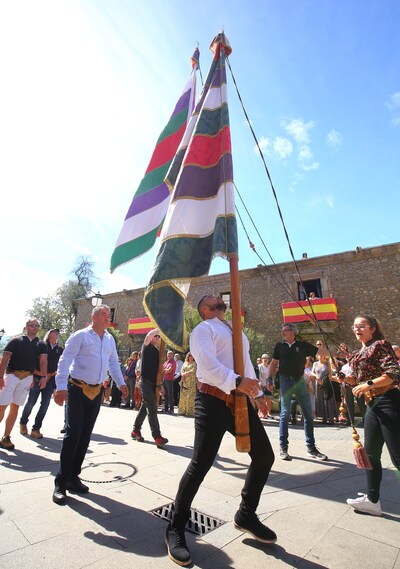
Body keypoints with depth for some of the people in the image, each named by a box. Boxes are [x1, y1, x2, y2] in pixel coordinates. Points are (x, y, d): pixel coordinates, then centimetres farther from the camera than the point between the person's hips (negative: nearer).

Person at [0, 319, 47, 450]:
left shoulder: (41, 345, 11)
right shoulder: (16, 341, 3)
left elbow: (43, 361, 2)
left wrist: (43, 376, -12)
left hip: (28, 377, 3)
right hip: (11, 375, -2)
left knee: (15, 407, 7)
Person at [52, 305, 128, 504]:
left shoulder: (110, 340, 10)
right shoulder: (80, 336, -8)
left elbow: (113, 363, 17)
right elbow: (65, 361, -14)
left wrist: (121, 383, 8)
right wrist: (61, 386, -23)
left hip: (97, 391, 6)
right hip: (78, 389, -6)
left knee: (85, 435, 10)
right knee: (73, 434, -7)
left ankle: (73, 477, 23)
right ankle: (61, 482, 7)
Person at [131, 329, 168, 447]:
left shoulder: (158, 351, 18)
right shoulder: (147, 347, -2)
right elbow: (149, 335, -24)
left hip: (153, 383, 7)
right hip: (145, 382, -7)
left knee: (145, 407, 14)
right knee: (152, 409, -11)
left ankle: (136, 430, 27)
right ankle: (157, 436, -13)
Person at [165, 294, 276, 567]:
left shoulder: (235, 331, 24)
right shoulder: (203, 329, -2)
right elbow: (207, 362, -19)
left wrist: (258, 393, 20)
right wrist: (236, 381, -29)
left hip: (240, 401, 8)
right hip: (213, 401, -8)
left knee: (264, 455, 12)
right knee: (200, 465, -7)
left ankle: (246, 515, 33)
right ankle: (176, 528, 14)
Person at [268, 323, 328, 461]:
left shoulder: (303, 345, 2)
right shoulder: (279, 346, 4)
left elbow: (323, 352, 2)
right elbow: (274, 363, 8)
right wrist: (270, 379, 0)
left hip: (300, 381, 1)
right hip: (285, 381, -1)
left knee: (308, 414, 5)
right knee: (285, 414, 2)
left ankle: (311, 448, 17)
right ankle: (283, 448, 10)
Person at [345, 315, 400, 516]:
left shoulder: (380, 345, -9)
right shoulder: (358, 354, 15)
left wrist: (368, 384, -24)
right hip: (372, 405, 9)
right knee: (370, 453, 14)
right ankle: (372, 499, 26)